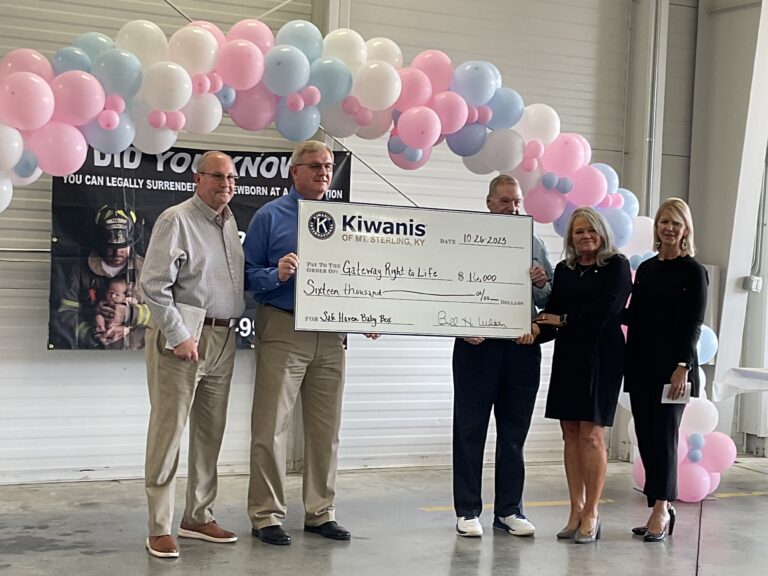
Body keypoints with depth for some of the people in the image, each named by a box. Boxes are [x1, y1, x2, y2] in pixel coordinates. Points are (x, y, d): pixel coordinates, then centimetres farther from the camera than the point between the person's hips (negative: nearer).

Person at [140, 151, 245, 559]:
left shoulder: (230, 222, 15)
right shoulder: (176, 220, -8)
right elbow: (153, 285, -14)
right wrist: (179, 336, -16)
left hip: (223, 338, 7)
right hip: (182, 336, -7)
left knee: (210, 432, 11)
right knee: (168, 430, -4)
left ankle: (198, 517, 22)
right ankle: (159, 528, 2)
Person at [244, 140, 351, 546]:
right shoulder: (271, 216, 0)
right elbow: (249, 274, -3)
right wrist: (277, 275, -21)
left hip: (330, 334, 5)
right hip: (282, 332, -4)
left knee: (326, 428, 10)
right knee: (271, 428, -2)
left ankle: (320, 512, 20)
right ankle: (266, 515, 8)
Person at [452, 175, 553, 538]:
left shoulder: (534, 246, 15)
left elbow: (551, 303, 17)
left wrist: (542, 284, -4)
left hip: (522, 347, 4)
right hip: (478, 345, -3)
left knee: (514, 433, 9)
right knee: (470, 431, 3)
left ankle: (509, 511, 18)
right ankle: (467, 511, 11)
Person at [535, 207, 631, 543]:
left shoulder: (616, 265, 0)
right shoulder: (564, 269, 14)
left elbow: (607, 307, -11)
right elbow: (553, 309, 9)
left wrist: (565, 320, -5)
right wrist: (537, 328, -11)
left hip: (601, 355, -5)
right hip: (568, 355, 5)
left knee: (592, 435, -6)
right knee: (570, 434, 4)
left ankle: (591, 514, 1)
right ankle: (576, 510, 12)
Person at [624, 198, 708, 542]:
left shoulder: (693, 272, -3)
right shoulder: (646, 268, 12)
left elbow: (694, 324, -8)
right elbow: (634, 316, 13)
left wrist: (682, 366, -16)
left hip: (672, 365, -5)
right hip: (641, 364, 6)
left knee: (664, 434, -6)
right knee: (645, 436, 5)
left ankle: (660, 510, -1)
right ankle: (664, 507, 13)